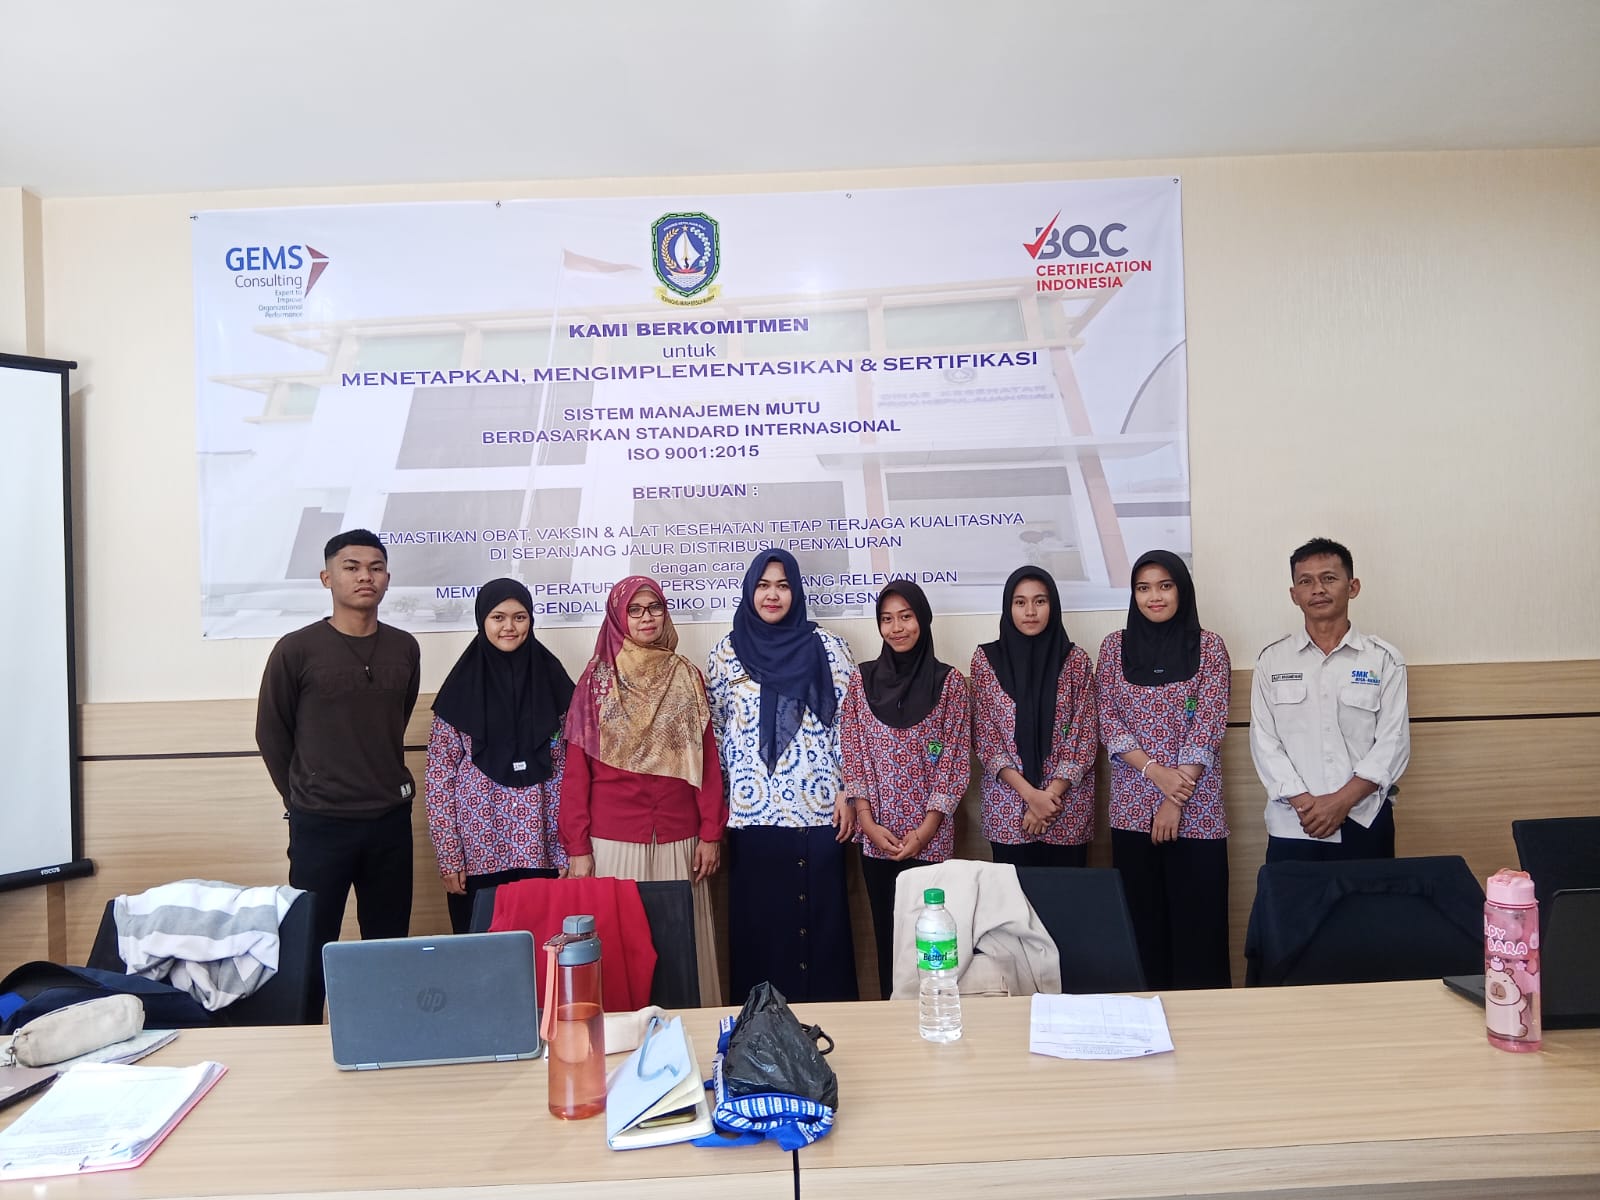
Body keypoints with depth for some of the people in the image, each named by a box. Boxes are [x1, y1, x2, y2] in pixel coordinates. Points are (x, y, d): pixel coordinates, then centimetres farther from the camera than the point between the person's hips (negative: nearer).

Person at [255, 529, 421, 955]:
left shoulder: (404, 648, 4)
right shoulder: (296, 649, -6)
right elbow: (271, 734, 2)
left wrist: (385, 786, 11)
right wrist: (301, 798, 7)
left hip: (390, 819, 3)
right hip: (320, 822, -3)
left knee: (391, 945, 10)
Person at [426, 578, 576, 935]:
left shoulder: (552, 681, 3)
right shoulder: (461, 688, 0)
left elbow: (568, 772, 4)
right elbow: (440, 777, -1)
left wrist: (566, 850, 1)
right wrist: (449, 858, -4)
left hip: (540, 851, 1)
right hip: (478, 852, -1)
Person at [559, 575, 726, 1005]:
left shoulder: (688, 677, 7)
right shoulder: (597, 679, 3)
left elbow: (708, 760, 5)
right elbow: (576, 769, 0)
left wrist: (711, 833, 0)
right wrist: (577, 848, -4)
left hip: (677, 838, 1)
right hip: (613, 838, -1)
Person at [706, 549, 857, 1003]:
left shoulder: (827, 649, 2)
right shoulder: (726, 654, 5)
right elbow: (716, 731, 9)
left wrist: (847, 793, -2)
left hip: (817, 811, -1)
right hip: (752, 813, 1)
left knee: (820, 918, 4)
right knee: (759, 922, 6)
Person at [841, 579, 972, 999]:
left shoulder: (948, 681, -1)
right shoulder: (861, 679, 4)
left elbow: (955, 760, -4)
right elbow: (852, 754, 2)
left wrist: (926, 829, -10)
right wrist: (868, 822, -6)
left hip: (930, 835, -2)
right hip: (877, 834, 2)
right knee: (886, 930, 10)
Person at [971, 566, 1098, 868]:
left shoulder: (1075, 660, -1)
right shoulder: (986, 658, -2)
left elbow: (1085, 736, -3)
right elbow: (984, 737, -3)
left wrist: (1050, 794, -12)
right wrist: (1030, 794, -12)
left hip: (1067, 807, 0)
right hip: (1007, 805, 0)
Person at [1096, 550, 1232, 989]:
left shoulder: (1208, 647, 1)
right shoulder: (1115, 645, 6)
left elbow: (1208, 725, -6)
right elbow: (1107, 721, 1)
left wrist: (1175, 803, -13)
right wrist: (1155, 771, -13)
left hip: (1196, 809, -1)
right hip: (1132, 808, 2)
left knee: (1197, 918, 2)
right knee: (1142, 919, 7)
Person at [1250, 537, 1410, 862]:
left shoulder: (1384, 660, 3)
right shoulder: (1272, 661, 5)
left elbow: (1393, 743, -2)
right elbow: (1264, 742, 0)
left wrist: (1341, 801, -12)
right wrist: (1304, 803, -12)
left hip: (1365, 824, 0)